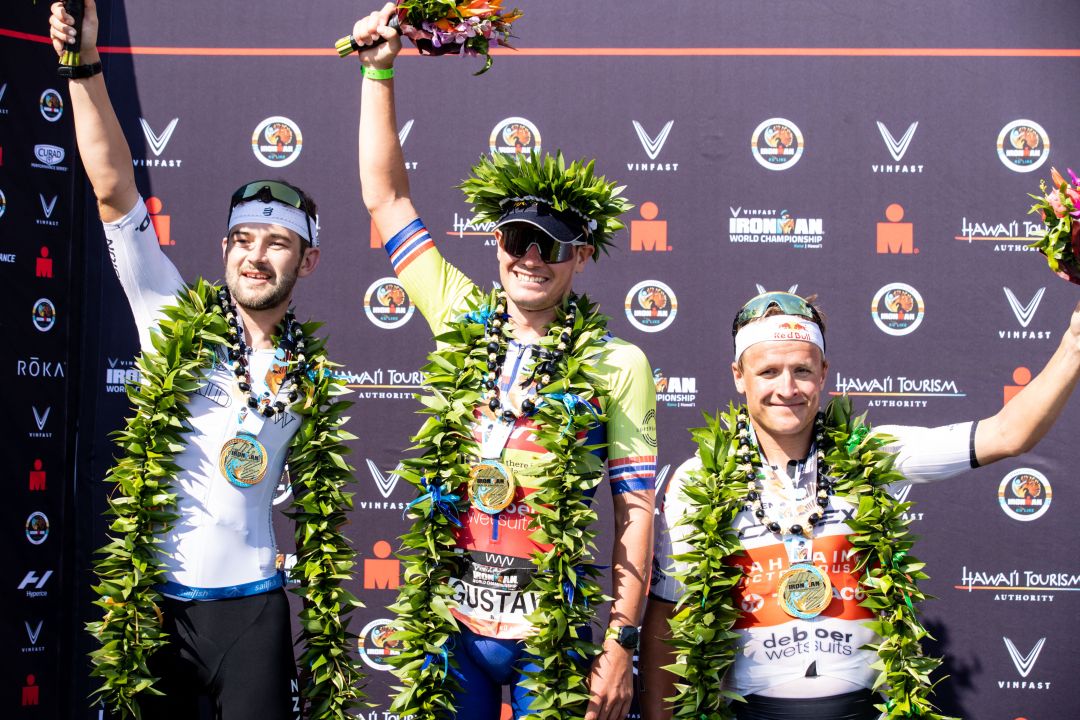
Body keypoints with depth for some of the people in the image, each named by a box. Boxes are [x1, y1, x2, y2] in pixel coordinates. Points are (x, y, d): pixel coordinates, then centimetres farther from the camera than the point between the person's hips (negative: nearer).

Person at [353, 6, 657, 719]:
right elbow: (387, 197, 9)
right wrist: (380, 72, 6)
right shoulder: (462, 322, 4)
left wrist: (622, 644, -10)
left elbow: (635, 508, -5)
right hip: (451, 624, 3)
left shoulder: (616, 363, -5)